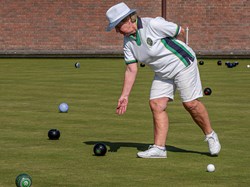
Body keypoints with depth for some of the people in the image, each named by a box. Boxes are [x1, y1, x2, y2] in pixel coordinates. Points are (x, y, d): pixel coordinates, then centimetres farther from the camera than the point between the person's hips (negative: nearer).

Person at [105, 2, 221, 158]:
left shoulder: (153, 25, -25)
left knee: (191, 104, -7)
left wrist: (174, 50, 7)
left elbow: (180, 32, -11)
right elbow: (131, 70, -1)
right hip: (162, 73, 7)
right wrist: (124, 96, -9)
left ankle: (210, 135, 14)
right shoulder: (128, 41, -3)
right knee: (156, 104, -6)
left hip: (183, 63, -7)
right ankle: (159, 148, -4)